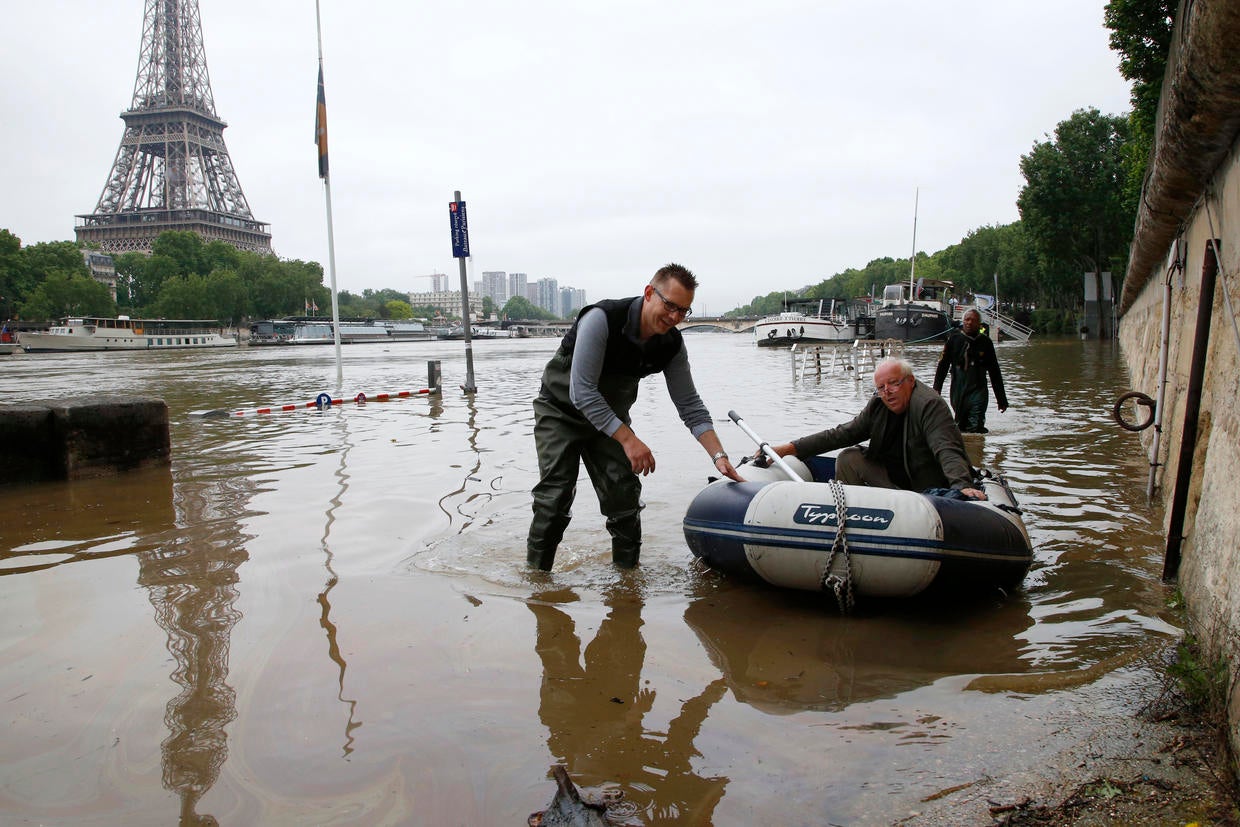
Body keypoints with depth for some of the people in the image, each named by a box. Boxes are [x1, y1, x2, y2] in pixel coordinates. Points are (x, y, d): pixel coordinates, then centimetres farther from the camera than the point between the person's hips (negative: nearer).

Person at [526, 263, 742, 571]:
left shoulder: (672, 344, -13)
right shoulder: (601, 319, -31)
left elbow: (690, 406, -5)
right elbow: (581, 392, -32)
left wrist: (719, 456, -15)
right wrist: (628, 439, -35)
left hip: (609, 416, 5)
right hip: (561, 410, -5)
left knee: (624, 493, -3)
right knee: (556, 496, -12)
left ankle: (627, 571, 13)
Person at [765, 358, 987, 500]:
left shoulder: (929, 405, -20)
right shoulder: (878, 406, 0)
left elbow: (947, 451, -31)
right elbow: (841, 434, -3)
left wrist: (963, 486, -50)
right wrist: (790, 448, -11)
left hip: (929, 489, -7)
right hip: (893, 476, 7)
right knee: (848, 458, -4)